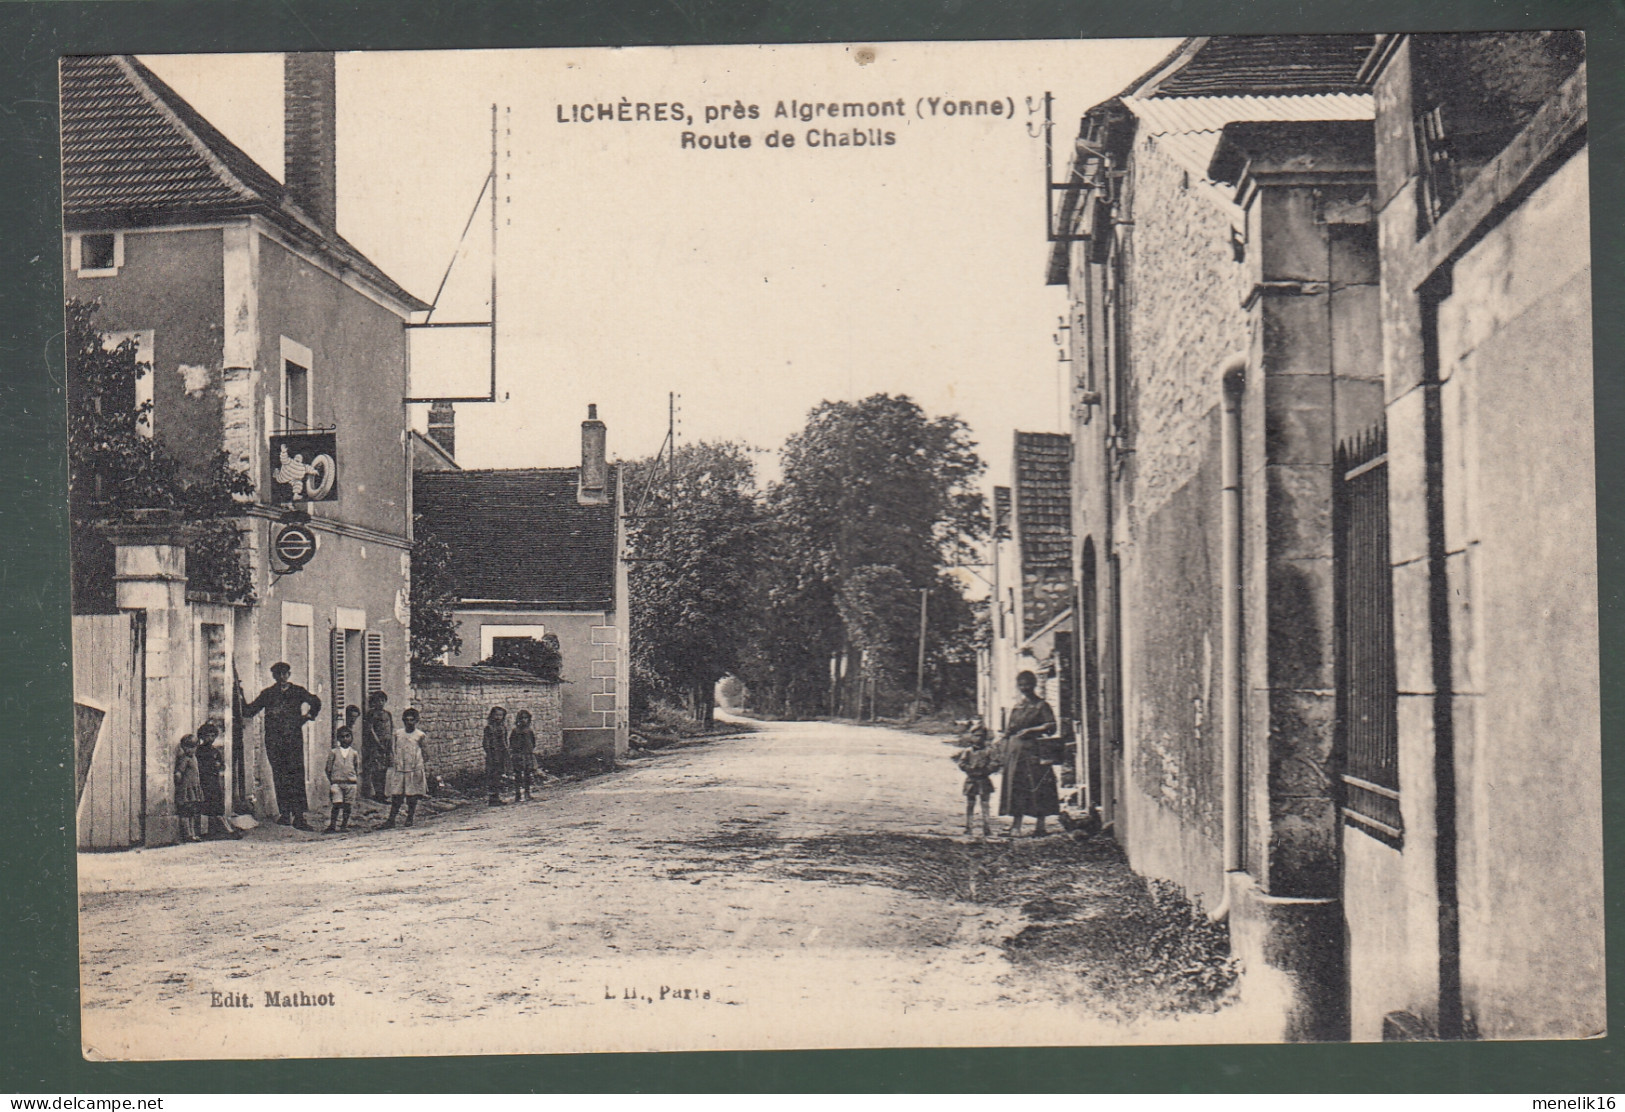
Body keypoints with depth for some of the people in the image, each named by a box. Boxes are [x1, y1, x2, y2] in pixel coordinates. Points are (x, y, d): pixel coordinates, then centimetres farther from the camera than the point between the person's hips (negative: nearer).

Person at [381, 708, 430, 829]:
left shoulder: (420, 736, 1)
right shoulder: (397, 734, 8)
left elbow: (425, 754, 3)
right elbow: (392, 750, 15)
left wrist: (426, 771, 1)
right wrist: (392, 763, 9)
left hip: (415, 770, -2)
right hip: (398, 770, 2)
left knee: (412, 796, 3)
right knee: (396, 796, 1)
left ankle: (410, 818, 15)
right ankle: (391, 820, 1)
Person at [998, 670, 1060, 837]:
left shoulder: (1041, 706, 2)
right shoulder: (1016, 706, 16)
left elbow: (1052, 727, -8)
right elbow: (1008, 731, 16)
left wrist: (1030, 730, -14)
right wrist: (1004, 752, 7)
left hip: (1034, 750, -4)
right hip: (1015, 751, 5)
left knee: (1038, 788, -5)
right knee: (1016, 787, 1)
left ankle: (1040, 826, 1)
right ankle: (1016, 825, 3)